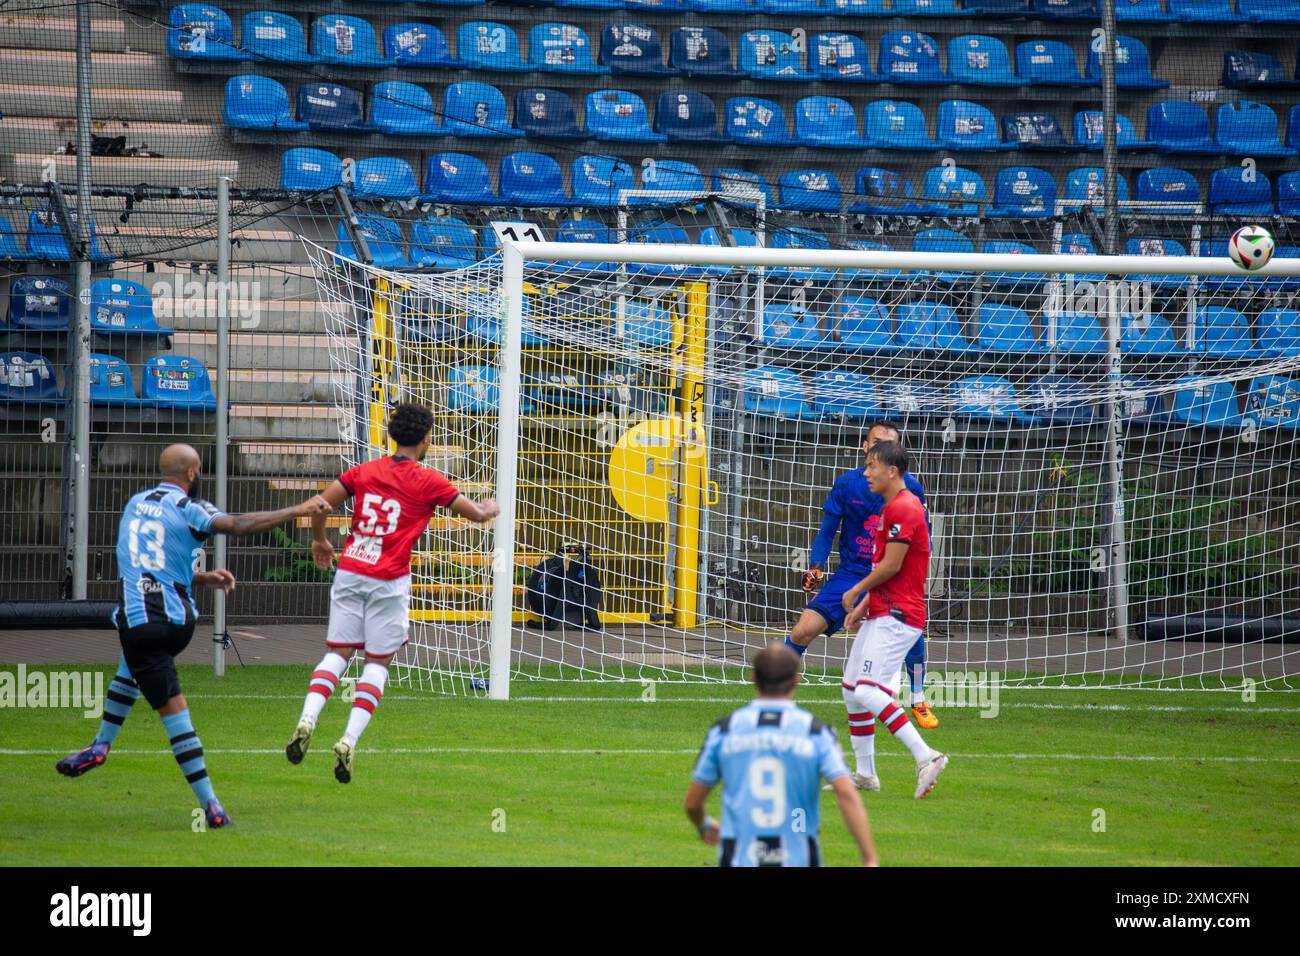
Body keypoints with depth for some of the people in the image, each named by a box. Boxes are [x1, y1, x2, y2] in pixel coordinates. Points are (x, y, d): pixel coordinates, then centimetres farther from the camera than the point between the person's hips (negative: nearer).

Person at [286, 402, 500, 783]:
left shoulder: (365, 471, 7)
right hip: (388, 580, -3)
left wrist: (319, 541, 23)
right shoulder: (428, 481, -2)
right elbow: (477, 514, 4)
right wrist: (489, 507, 28)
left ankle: (307, 720, -14)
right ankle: (349, 741, -7)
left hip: (349, 571, 3)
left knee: (337, 652, 8)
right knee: (377, 662, 5)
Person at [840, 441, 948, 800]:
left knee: (867, 692, -20)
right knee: (851, 690, 14)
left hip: (896, 618, -11)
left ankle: (926, 757, -23)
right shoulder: (894, 507, 18)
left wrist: (855, 592, -5)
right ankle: (865, 773, 21)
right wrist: (863, 606, 17)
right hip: (882, 614, 11)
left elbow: (891, 566, -19)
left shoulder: (903, 509, -16)